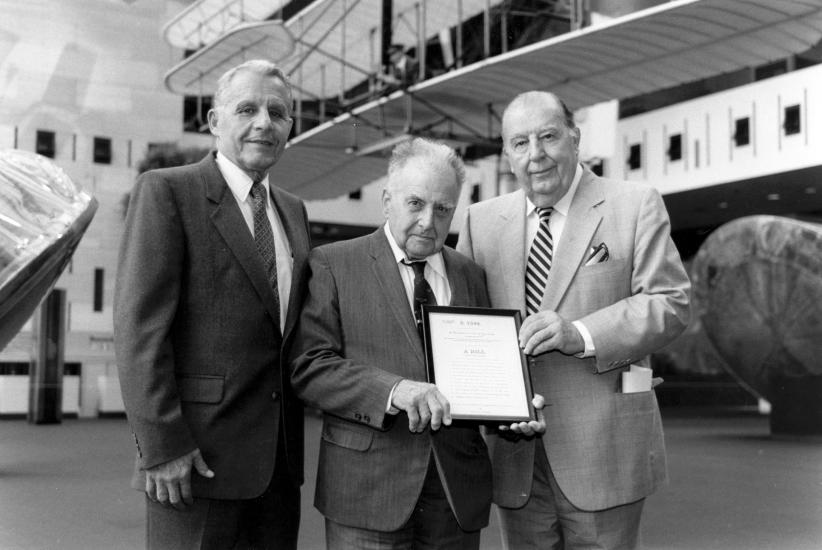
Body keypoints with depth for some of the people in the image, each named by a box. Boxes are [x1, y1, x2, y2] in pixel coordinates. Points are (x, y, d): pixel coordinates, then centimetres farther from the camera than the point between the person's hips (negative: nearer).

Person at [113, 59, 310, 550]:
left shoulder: (293, 211, 15)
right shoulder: (166, 191, -5)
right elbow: (139, 325, -12)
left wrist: (291, 436, 10)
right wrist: (161, 445, -17)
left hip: (279, 457, 6)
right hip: (198, 454, -6)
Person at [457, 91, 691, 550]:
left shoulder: (636, 206, 0)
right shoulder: (482, 220, 9)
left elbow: (671, 304, -7)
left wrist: (580, 335, -21)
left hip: (603, 452, -3)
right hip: (515, 455, 3)